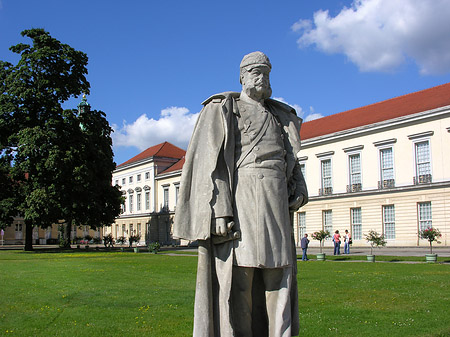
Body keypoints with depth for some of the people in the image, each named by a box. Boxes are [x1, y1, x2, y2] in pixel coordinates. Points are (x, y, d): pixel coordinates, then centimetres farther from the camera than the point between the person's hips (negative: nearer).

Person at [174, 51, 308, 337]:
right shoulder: (223, 110, 6)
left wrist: (300, 189, 6)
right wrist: (219, 211, -16)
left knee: (278, 279, 2)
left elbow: (291, 160, 28)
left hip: (276, 204, 6)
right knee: (237, 278, -8)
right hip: (239, 197, -6)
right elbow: (210, 163, -4)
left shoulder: (279, 116, 24)